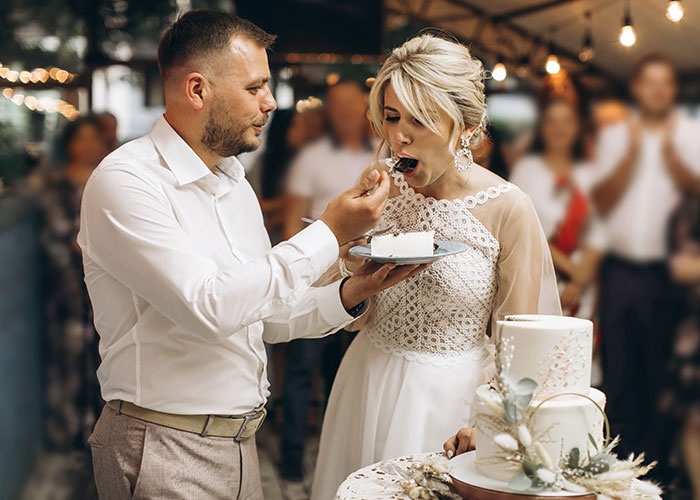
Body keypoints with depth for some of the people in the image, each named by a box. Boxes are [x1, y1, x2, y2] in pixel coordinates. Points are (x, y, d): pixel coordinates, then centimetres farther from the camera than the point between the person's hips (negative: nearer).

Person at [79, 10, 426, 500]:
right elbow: (209, 309, -26)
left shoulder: (237, 187, 10)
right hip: (167, 455, -7)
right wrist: (330, 234, -22)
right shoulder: (124, 181, -16)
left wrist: (353, 293, -2)